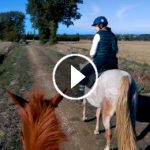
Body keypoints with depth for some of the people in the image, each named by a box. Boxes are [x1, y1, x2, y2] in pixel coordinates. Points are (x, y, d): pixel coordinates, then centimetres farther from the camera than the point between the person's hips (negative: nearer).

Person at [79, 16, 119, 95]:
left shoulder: (98, 35, -9)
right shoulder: (113, 35, 11)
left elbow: (92, 52, -12)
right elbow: (116, 50, 18)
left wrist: (93, 57, 8)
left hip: (100, 62, -6)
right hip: (113, 62, 6)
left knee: (83, 73, 11)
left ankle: (81, 94, 12)